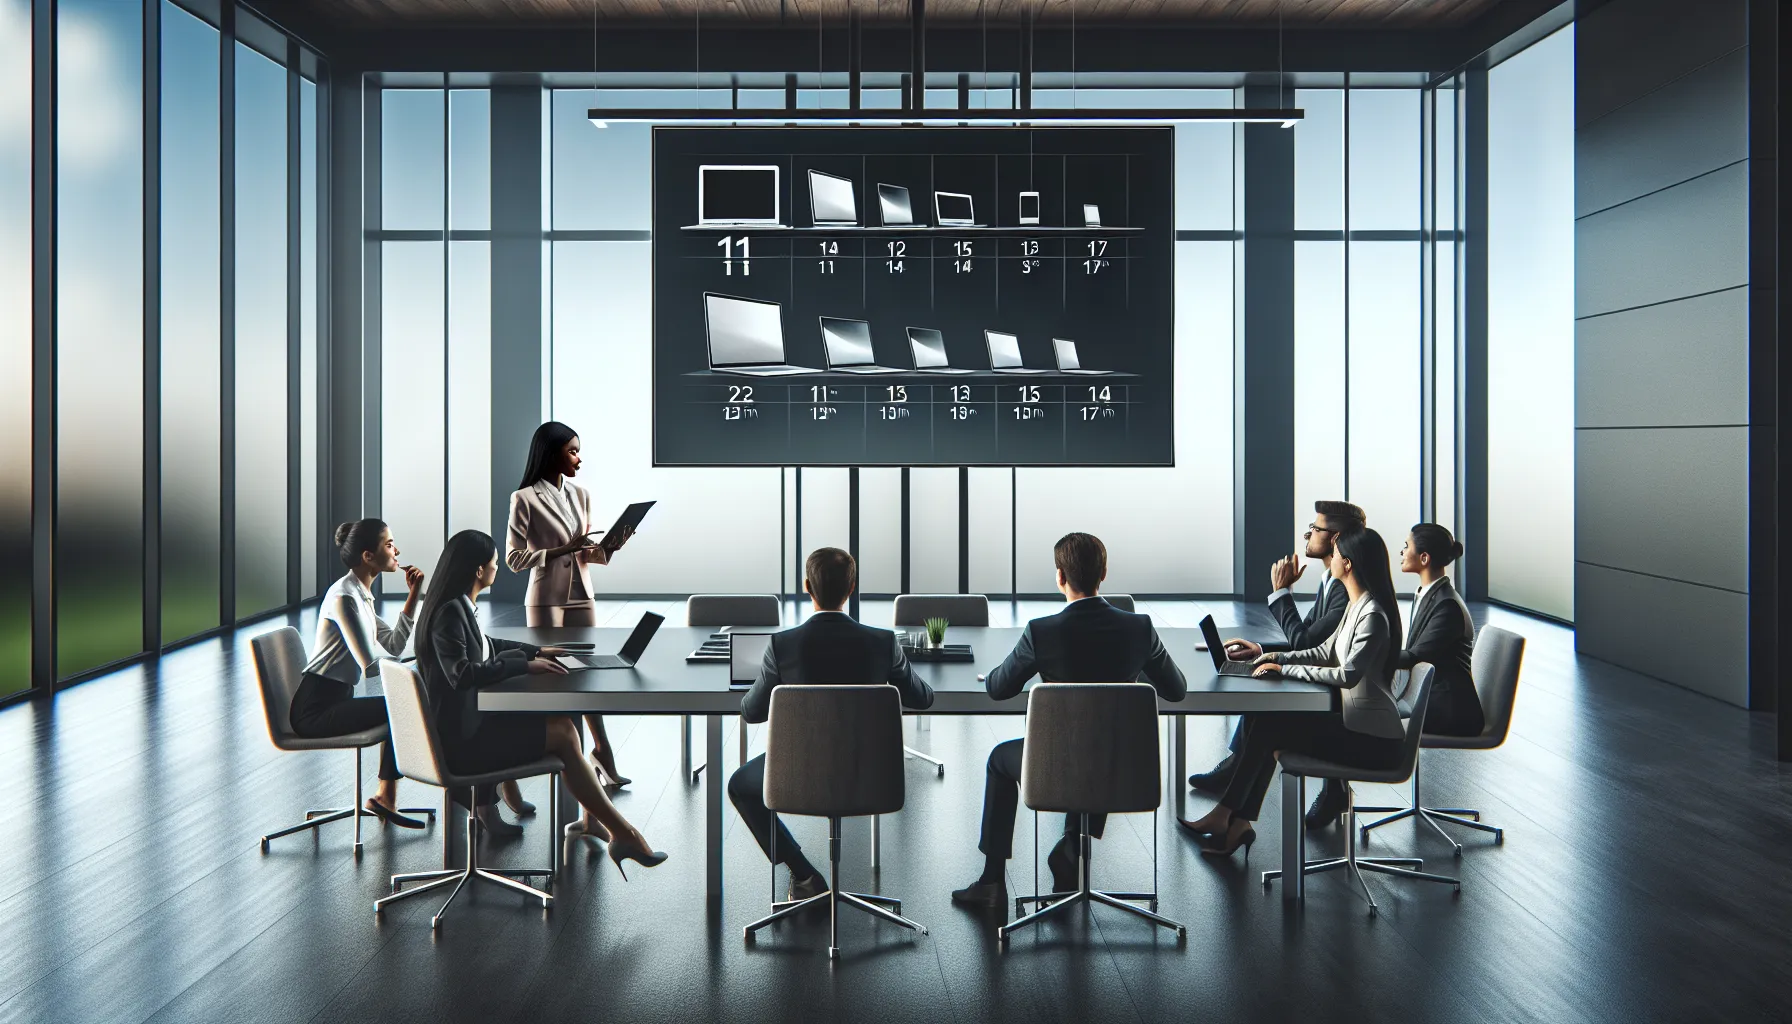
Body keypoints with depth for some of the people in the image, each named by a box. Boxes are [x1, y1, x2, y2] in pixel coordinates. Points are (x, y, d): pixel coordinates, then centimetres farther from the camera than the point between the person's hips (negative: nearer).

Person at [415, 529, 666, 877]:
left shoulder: (459, 606, 10)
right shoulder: (449, 612, -19)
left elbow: (481, 647, 29)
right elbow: (461, 673, -31)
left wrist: (534, 651, 24)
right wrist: (523, 664, -25)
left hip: (470, 719, 10)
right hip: (461, 736, -9)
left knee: (563, 722, 4)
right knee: (563, 734, -11)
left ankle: (593, 817, 9)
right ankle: (622, 833, -4)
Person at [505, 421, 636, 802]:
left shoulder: (581, 495, 6)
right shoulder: (525, 499, -10)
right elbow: (514, 558, -11)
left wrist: (610, 546, -8)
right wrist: (559, 550, -20)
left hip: (582, 596, 5)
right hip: (546, 600, -5)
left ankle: (602, 750, 32)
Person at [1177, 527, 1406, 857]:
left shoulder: (1373, 614, -19)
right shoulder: (1355, 606, 12)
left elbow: (1348, 674, -27)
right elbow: (1326, 652, 19)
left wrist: (1286, 670, -20)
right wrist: (1276, 657, 7)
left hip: (1372, 739, -9)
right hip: (1354, 721, 9)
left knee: (1267, 726, -13)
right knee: (1260, 720, -1)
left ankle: (1223, 815, -1)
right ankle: (1239, 822, -3)